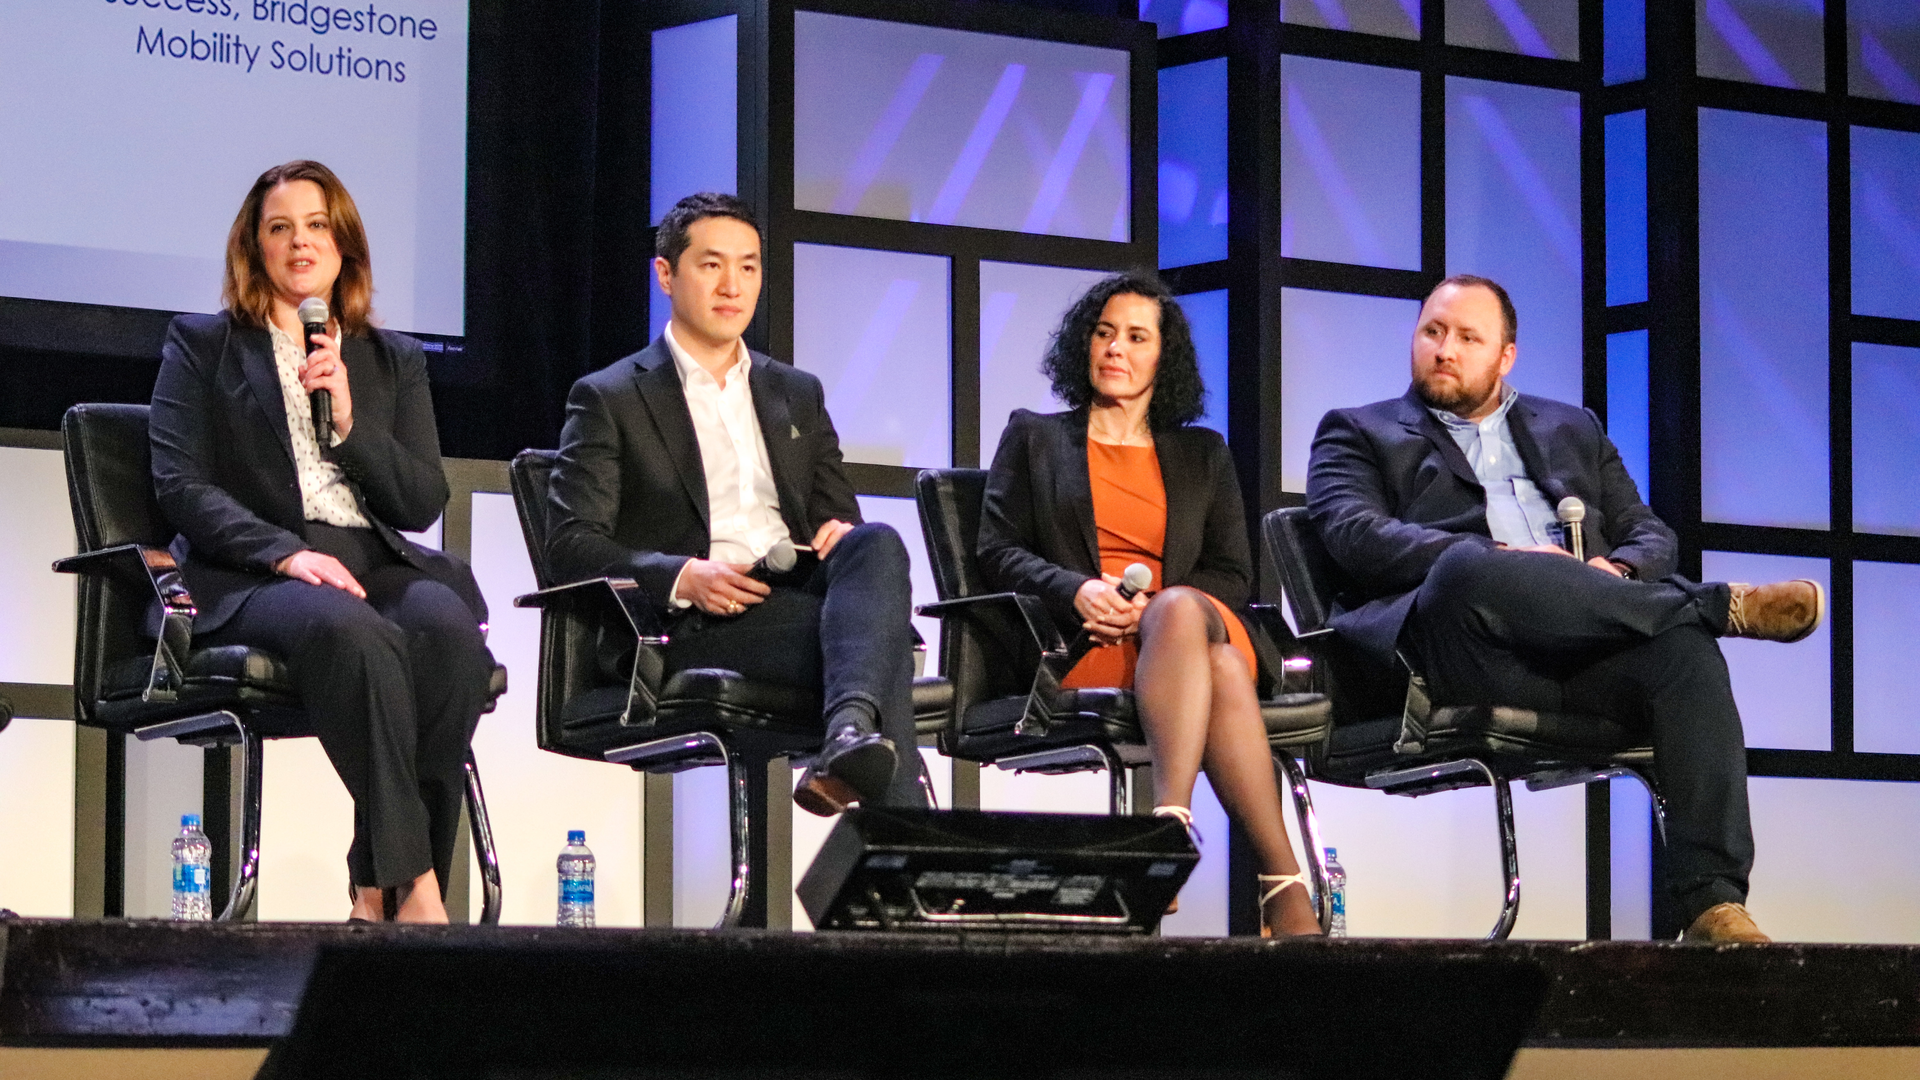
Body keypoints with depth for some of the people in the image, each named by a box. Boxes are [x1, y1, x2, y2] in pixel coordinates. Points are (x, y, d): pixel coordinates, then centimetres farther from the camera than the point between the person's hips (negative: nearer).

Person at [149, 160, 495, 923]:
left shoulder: (394, 361, 24)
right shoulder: (201, 346, 15)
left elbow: (424, 503, 13)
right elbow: (180, 487, 1)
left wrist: (349, 424, -3)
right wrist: (288, 553, -15)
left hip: (379, 565, 3)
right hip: (250, 577, -3)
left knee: (446, 627, -34)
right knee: (352, 632, -39)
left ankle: (378, 881, -31)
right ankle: (415, 882, -39)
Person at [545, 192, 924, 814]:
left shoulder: (797, 394, 28)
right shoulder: (610, 399, 11)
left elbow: (837, 515, 25)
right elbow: (570, 546, 0)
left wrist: (840, 534, -3)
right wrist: (684, 577, -18)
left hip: (800, 599, 5)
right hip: (697, 627, -5)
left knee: (876, 546, -32)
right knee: (877, 633, -33)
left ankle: (852, 733, -56)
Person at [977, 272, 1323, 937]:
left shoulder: (1202, 453, 26)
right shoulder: (1034, 436, 23)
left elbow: (1233, 575, 15)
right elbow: (998, 551, 11)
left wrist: (1155, 605, -7)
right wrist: (1078, 590, -10)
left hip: (1198, 622, 2)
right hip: (1078, 641, -2)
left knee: (1180, 609, -41)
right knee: (1218, 669, -37)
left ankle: (1169, 821, -57)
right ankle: (1283, 883, -54)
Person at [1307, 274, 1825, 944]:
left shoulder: (1572, 430, 33)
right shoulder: (1358, 433, 21)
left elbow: (1651, 536, 24)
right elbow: (1355, 534, 1)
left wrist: (1616, 570, -3)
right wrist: (1497, 558, -13)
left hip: (1583, 654, 3)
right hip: (1453, 643, -3)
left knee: (1685, 646, -31)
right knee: (1468, 570, -39)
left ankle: (1712, 903, -39)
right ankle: (1720, 605, -24)